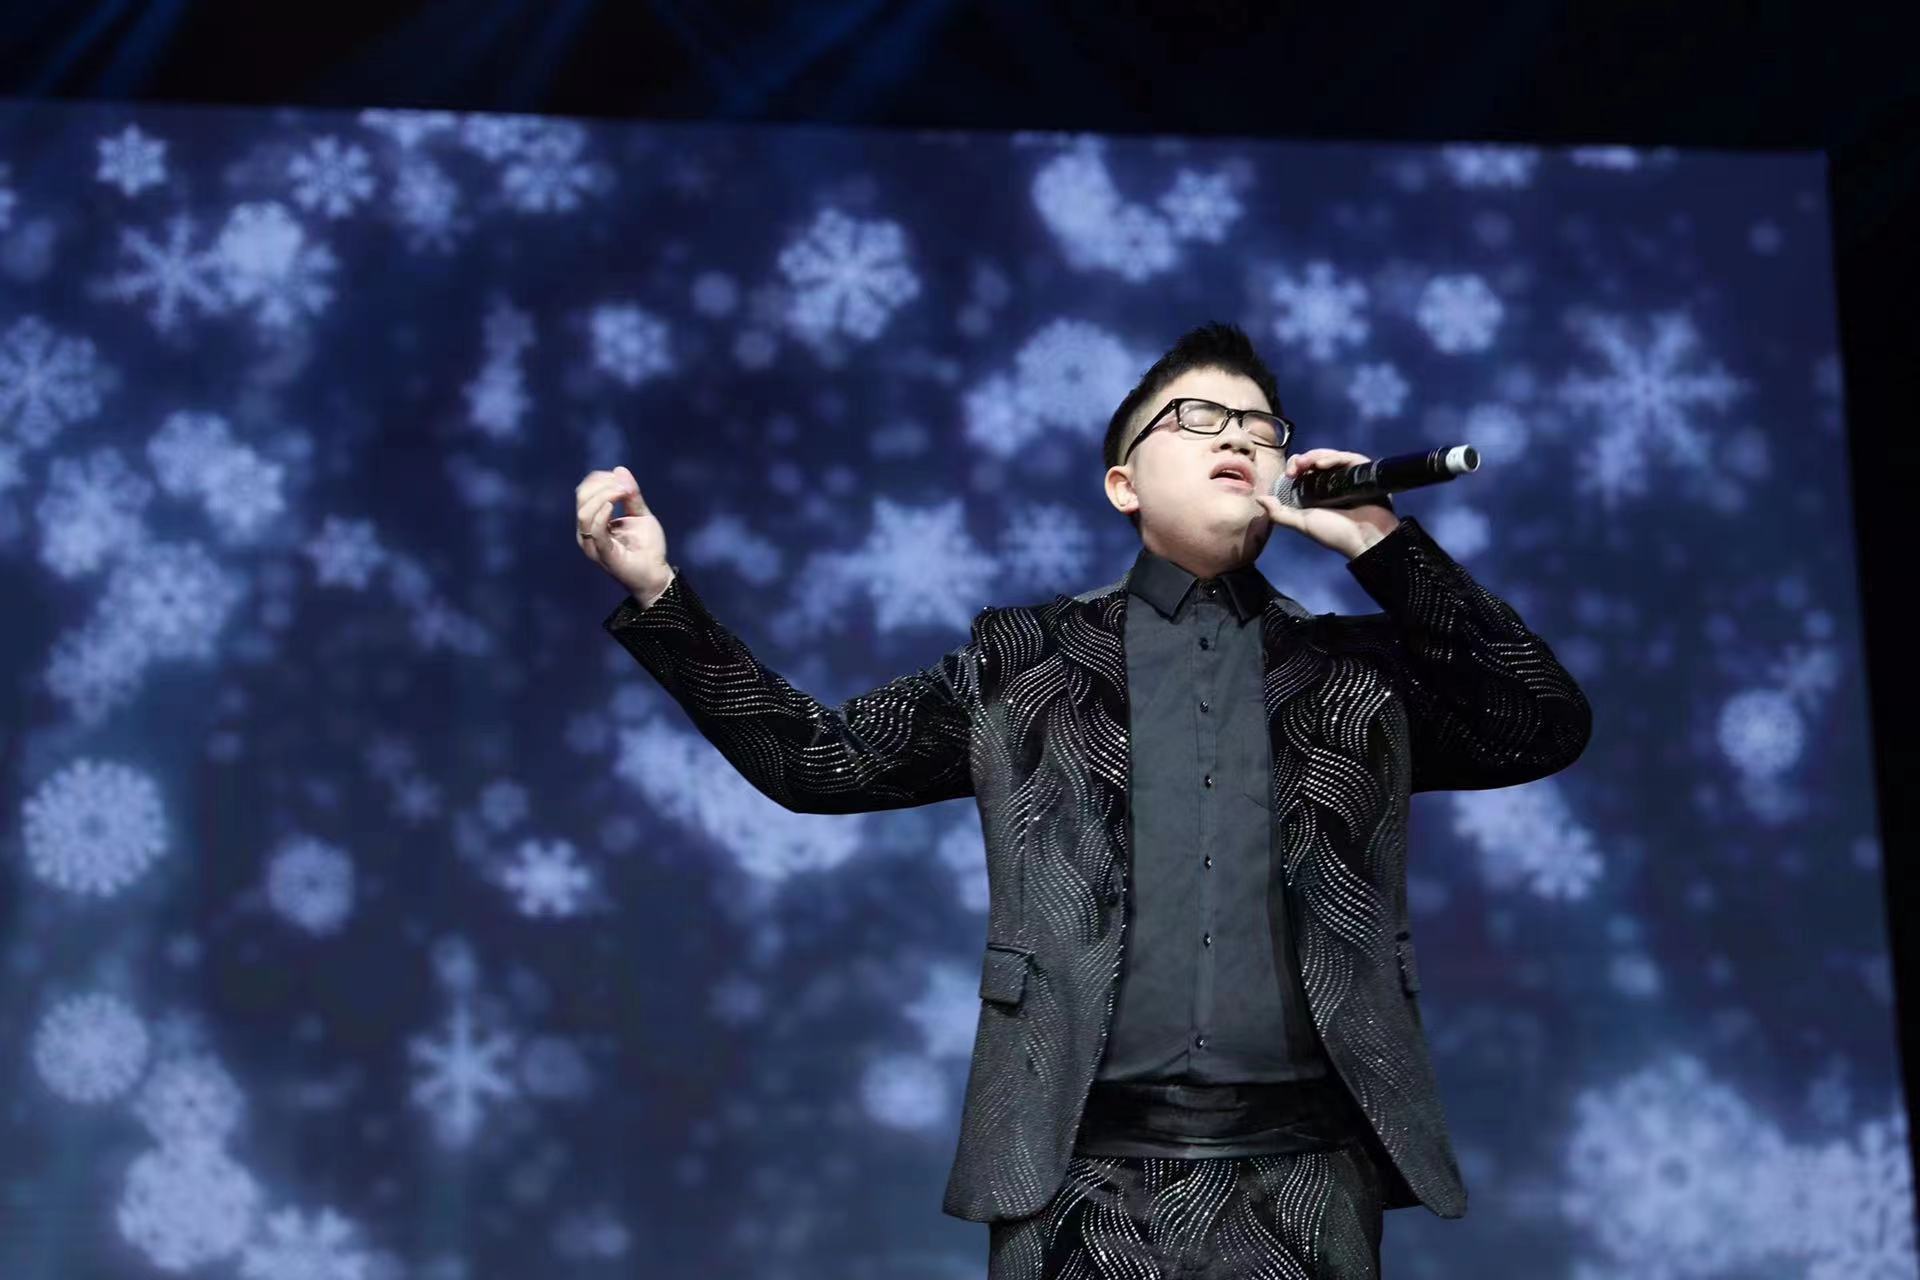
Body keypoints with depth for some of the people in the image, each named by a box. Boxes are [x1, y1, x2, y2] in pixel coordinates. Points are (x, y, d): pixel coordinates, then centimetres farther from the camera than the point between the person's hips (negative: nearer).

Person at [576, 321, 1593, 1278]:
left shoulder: (1360, 672, 14)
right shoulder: (1025, 664, 11)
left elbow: (1548, 729, 4)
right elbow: (819, 760, 11)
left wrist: (1386, 548, 0)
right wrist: (658, 594, 1)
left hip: (1301, 1175, 1)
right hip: (1083, 1174, -1)